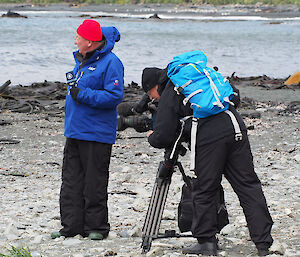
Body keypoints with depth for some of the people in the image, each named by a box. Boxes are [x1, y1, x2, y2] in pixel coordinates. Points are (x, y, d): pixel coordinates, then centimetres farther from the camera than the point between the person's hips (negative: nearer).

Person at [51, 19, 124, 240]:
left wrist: (82, 95, -21)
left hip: (97, 135, -9)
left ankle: (96, 227, 7)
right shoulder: (81, 60, 15)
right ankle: (71, 226, 13)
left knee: (94, 183, -2)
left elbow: (114, 96, -20)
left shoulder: (110, 63, -13)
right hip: (74, 131, 9)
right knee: (71, 181, 8)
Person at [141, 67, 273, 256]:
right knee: (248, 185, 6)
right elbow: (235, 96, 26)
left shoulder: (167, 97, 7)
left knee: (204, 191, 9)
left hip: (209, 138, -5)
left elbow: (164, 137, 4)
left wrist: (151, 137, 26)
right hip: (235, 128, 5)